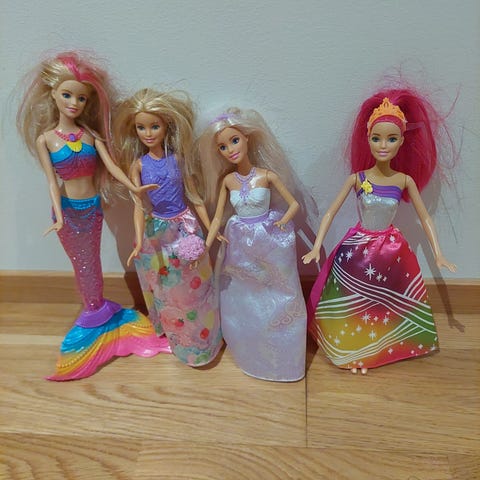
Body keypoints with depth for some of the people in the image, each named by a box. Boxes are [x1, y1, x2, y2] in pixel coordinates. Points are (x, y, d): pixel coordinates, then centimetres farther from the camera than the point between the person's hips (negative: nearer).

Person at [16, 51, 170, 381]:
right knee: (82, 264, 12)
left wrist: (134, 187, -18)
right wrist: (59, 215, -21)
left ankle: (96, 309, 33)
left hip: (93, 206, 2)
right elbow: (52, 181, -12)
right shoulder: (45, 138, -8)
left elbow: (110, 164, -7)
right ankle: (97, 309, 31)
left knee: (91, 263, 14)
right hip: (69, 209, -2)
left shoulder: (90, 133, -2)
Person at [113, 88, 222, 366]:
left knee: (191, 287, 13)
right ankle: (177, 336, 40)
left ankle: (201, 338, 36)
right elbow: (139, 206, -9)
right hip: (157, 232, 0)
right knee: (165, 289, 16)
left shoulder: (177, 158, -6)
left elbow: (194, 196, -1)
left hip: (184, 228, 0)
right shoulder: (138, 164, -8)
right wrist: (139, 240, -19)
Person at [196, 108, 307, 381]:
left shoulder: (267, 175, -10)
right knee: (243, 302, 14)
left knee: (275, 298, 11)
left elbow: (294, 203, -2)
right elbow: (217, 218, 0)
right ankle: (251, 354, 38)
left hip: (269, 242, -2)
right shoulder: (227, 180, -3)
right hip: (240, 244, 2)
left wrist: (283, 221, -19)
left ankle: (279, 355, 34)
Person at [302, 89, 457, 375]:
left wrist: (438, 254, -4)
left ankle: (382, 345, 36)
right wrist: (317, 247, -14)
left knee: (387, 304, 11)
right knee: (352, 302, 7)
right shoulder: (357, 178, -9)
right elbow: (331, 212, -6)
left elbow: (425, 217, 1)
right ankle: (351, 349, 28)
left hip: (391, 249, 1)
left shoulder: (405, 180, -6)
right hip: (358, 248, -1)